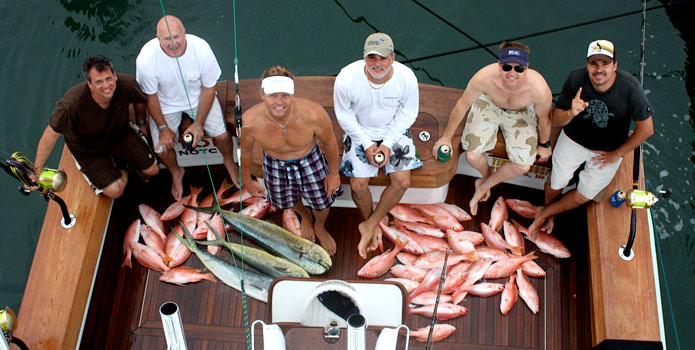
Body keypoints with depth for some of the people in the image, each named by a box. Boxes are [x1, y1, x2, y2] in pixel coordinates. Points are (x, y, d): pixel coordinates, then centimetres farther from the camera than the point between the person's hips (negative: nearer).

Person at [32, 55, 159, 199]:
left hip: (120, 135, 4)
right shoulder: (71, 105, -41)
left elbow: (140, 101, -4)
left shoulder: (127, 85, -30)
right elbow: (51, 134, -28)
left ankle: (119, 160, 31)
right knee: (114, 191, -15)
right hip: (89, 150, -3)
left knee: (152, 170, 3)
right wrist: (36, 171, -24)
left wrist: (141, 123, 14)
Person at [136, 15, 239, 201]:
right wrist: (163, 128, -8)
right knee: (163, 148, -8)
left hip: (197, 96, 0)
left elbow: (209, 88, -16)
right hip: (165, 103, 0)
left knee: (222, 134, -12)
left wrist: (198, 123, -14)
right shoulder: (146, 59, -33)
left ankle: (229, 162, 25)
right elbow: (150, 96, -15)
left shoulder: (201, 49, -31)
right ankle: (176, 173, 30)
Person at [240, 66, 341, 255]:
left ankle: (320, 227, 58)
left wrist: (333, 173, -1)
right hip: (275, 164, 1)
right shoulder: (249, 122, -36)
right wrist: (247, 182, 4)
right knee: (286, 202, 27)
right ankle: (304, 216, 66)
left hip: (310, 159, -1)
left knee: (321, 203, 19)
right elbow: (245, 150, -12)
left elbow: (329, 142, -16)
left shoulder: (314, 114, -39)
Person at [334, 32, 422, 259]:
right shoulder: (346, 78, -27)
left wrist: (388, 143, -16)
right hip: (360, 131, -1)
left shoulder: (406, 77, -24)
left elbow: (407, 113, -8)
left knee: (402, 181, -12)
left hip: (394, 130, 1)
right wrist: (367, 145, -15)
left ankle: (369, 225, 8)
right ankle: (370, 223, 20)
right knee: (358, 185, -11)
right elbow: (344, 115, -11)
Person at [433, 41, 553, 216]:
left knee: (523, 166, -12)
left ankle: (484, 185, 17)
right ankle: (486, 175, 23)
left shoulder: (539, 89, -36)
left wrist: (544, 144, 6)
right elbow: (462, 105, -18)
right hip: (488, 105, 0)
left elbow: (544, 118, -13)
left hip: (521, 113, 1)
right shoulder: (485, 77, -37)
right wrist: (447, 137, -6)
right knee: (472, 155, -16)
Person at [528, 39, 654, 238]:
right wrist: (571, 113, -37)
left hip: (610, 148, 0)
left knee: (585, 195, 0)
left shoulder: (630, 88, -27)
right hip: (574, 139, 0)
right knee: (557, 183, -9)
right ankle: (547, 209, 28)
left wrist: (616, 155, -8)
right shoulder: (576, 80, -23)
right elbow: (555, 120, -13)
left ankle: (544, 214, 26)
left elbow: (646, 129, -14)